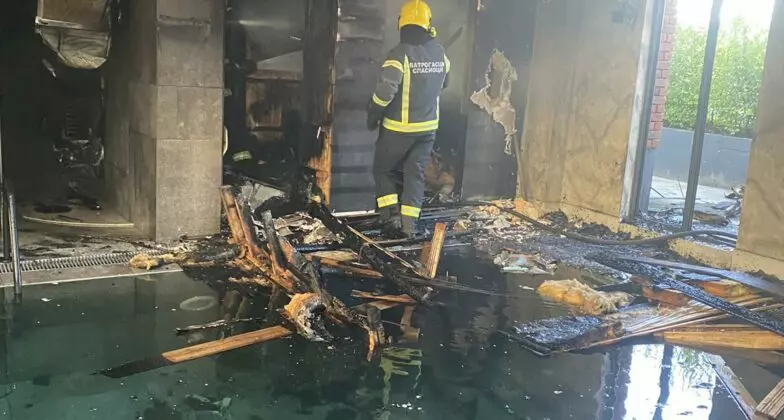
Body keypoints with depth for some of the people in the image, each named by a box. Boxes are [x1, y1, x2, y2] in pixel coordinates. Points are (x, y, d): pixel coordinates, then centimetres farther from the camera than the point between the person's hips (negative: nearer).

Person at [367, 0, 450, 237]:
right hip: (428, 126, 5)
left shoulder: (400, 53, -18)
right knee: (415, 174, 11)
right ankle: (409, 223, 10)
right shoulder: (440, 53, 1)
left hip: (398, 127, -5)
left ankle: (391, 215, 5)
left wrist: (372, 116, -9)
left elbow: (385, 91, -22)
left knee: (383, 169, 13)